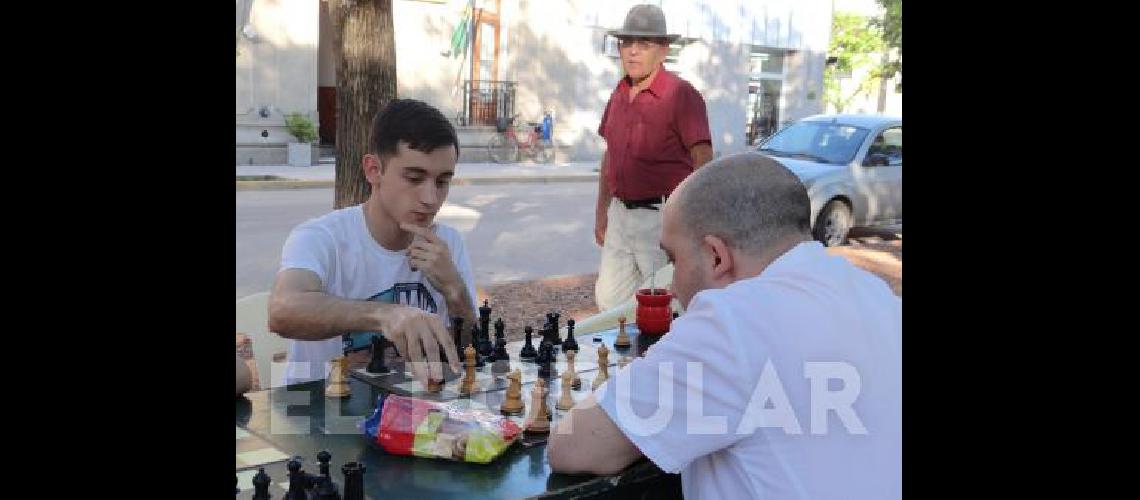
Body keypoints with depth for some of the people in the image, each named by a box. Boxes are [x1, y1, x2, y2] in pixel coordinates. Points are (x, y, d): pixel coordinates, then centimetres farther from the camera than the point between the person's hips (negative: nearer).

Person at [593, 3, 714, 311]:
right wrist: (601, 212, 19)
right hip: (621, 214, 7)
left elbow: (703, 162, -13)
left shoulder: (681, 95, -11)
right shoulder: (618, 95, 12)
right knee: (608, 299, 13)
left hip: (662, 217, -7)